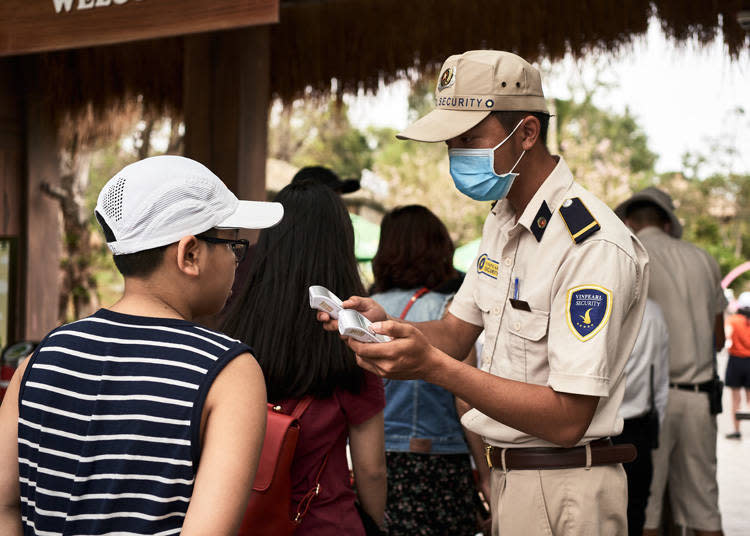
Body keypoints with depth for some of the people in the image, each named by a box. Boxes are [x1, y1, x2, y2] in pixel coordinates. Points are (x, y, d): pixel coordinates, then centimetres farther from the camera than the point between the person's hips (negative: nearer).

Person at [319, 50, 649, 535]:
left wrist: (433, 366, -31)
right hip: (506, 477, 8)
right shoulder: (503, 221, 8)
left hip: (562, 495, -8)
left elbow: (566, 419, -26)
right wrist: (384, 324, -7)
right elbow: (458, 332, 14)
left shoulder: (594, 246, -23)